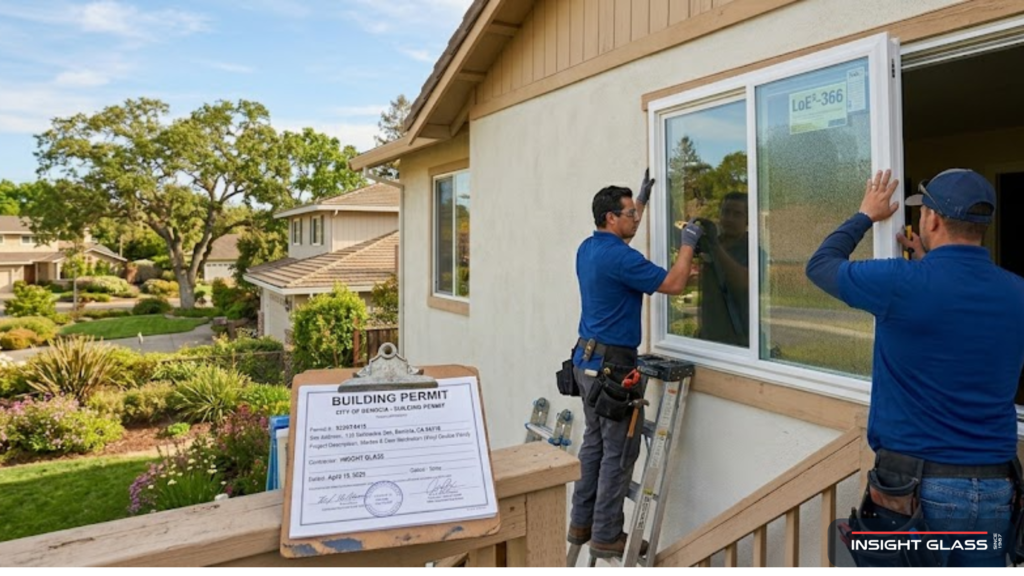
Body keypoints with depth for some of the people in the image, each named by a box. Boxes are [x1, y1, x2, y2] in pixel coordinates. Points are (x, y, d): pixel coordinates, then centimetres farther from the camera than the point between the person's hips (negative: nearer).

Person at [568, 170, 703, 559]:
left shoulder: (589, 248, 9)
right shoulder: (619, 257, -19)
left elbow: (621, 234, 32)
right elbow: (673, 284, -15)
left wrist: (643, 196, 34)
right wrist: (688, 243, -2)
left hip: (588, 359, 10)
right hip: (612, 364, -10)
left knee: (594, 442, 16)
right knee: (619, 451, 0)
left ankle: (582, 523, 24)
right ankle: (606, 536, 9)